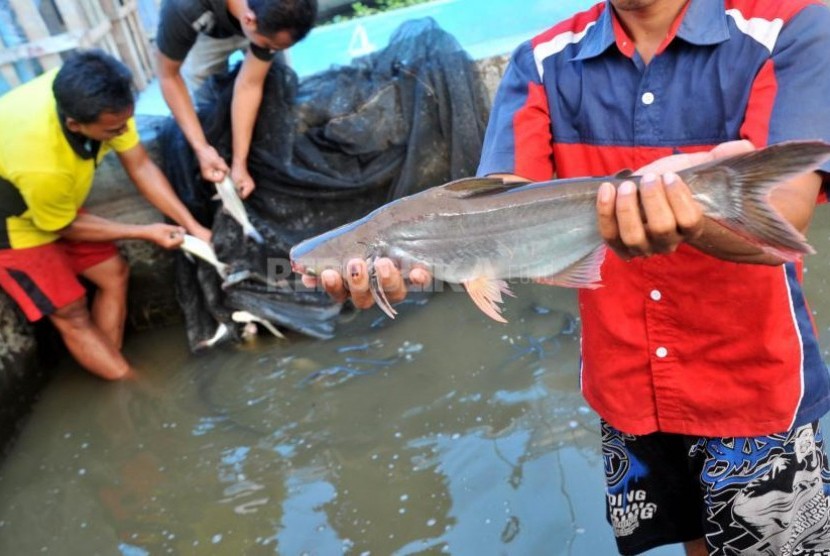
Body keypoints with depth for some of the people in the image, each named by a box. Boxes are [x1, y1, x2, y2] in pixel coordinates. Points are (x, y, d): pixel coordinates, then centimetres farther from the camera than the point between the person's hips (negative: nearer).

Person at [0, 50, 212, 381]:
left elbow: (140, 166, -14)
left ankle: (112, 370, 15)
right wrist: (146, 232, -16)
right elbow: (66, 228, -22)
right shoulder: (40, 164, -44)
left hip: (56, 203, 7)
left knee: (114, 273, 6)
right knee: (71, 312, -4)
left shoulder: (101, 100, -28)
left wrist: (192, 227, -17)